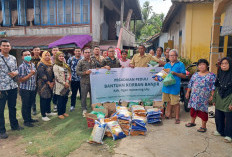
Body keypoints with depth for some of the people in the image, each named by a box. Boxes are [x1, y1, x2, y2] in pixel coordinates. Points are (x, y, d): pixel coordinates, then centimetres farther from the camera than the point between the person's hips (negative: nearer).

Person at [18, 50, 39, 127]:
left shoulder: (33, 64, 7)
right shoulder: (22, 66, -15)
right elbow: (21, 80, -17)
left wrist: (35, 84, 10)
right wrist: (30, 74, -24)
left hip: (33, 89, 7)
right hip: (25, 89, -7)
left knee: (30, 105, 19)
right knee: (25, 105, 7)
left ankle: (29, 118, 34)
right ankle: (26, 121, 20)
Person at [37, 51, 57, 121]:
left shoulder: (50, 64, 14)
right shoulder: (41, 64, -9)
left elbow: (53, 74, 12)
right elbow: (42, 75, -15)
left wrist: (53, 82, -1)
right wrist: (49, 83, -13)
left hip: (50, 84, 7)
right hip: (43, 84, -7)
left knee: (49, 98, 13)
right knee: (43, 99, -3)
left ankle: (48, 112, 28)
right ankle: (43, 115, 3)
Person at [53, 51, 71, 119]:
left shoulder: (65, 65, 15)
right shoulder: (55, 66, -6)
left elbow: (68, 74, 10)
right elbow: (57, 77, -12)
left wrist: (67, 82, -5)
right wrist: (64, 83, -12)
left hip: (66, 85, 6)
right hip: (60, 86, -6)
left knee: (65, 98, 10)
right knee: (60, 100, 1)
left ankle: (64, 112, 24)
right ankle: (60, 113, 13)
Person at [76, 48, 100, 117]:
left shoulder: (94, 61, 12)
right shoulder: (81, 62, 1)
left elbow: (99, 66, 23)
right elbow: (77, 72, -5)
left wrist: (98, 69, 1)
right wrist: (85, 72, -18)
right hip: (84, 82, -3)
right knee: (84, 97, 3)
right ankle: (84, 110, 16)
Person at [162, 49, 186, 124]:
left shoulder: (180, 64, 0)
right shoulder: (166, 65, 16)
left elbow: (184, 76, -4)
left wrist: (175, 73, -16)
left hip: (174, 87, -5)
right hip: (166, 86, 5)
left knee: (176, 103, 0)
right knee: (169, 101, 14)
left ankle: (177, 118, 12)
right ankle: (168, 115, 26)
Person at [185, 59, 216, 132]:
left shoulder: (211, 75, -2)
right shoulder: (195, 74, 11)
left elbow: (213, 87, -6)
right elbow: (190, 84, 15)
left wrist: (212, 95, -12)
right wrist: (188, 92, 13)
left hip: (204, 97, -4)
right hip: (194, 96, 4)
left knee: (203, 110, 0)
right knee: (193, 108, 13)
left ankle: (203, 126, 14)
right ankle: (192, 122, 32)